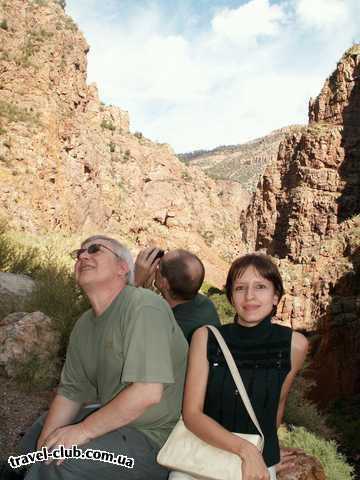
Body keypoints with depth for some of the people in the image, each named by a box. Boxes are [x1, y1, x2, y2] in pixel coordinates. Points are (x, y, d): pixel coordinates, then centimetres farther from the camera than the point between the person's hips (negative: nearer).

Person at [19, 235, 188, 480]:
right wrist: (46, 443, -5)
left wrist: (84, 430, -21)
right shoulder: (84, 325, 7)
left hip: (155, 436, -8)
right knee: (34, 437, 20)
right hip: (115, 420, 9)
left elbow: (148, 392, -30)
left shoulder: (144, 306, -23)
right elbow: (70, 391, 10)